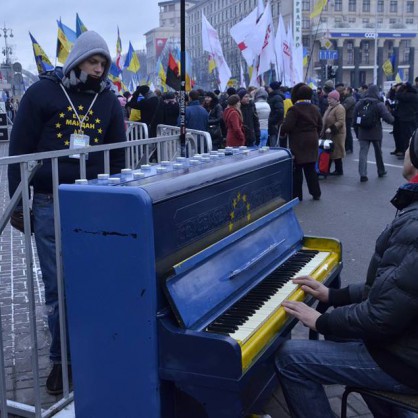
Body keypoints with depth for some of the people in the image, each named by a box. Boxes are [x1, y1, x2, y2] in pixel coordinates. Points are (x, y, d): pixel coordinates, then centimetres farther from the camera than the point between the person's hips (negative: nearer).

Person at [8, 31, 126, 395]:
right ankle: (62, 357, 19)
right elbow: (19, 148, 0)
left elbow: (117, 155, 13)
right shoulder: (43, 93, -2)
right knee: (57, 285, 5)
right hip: (50, 204, -2)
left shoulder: (109, 101, 7)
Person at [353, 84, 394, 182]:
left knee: (363, 153, -1)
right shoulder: (379, 104, -10)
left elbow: (354, 119, 6)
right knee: (378, 152, 16)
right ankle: (381, 171, 31)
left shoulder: (359, 103, 2)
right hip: (376, 133, -1)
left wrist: (357, 132, 14)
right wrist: (392, 119, 6)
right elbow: (388, 118, -17)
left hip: (363, 133, 1)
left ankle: (363, 174, -12)